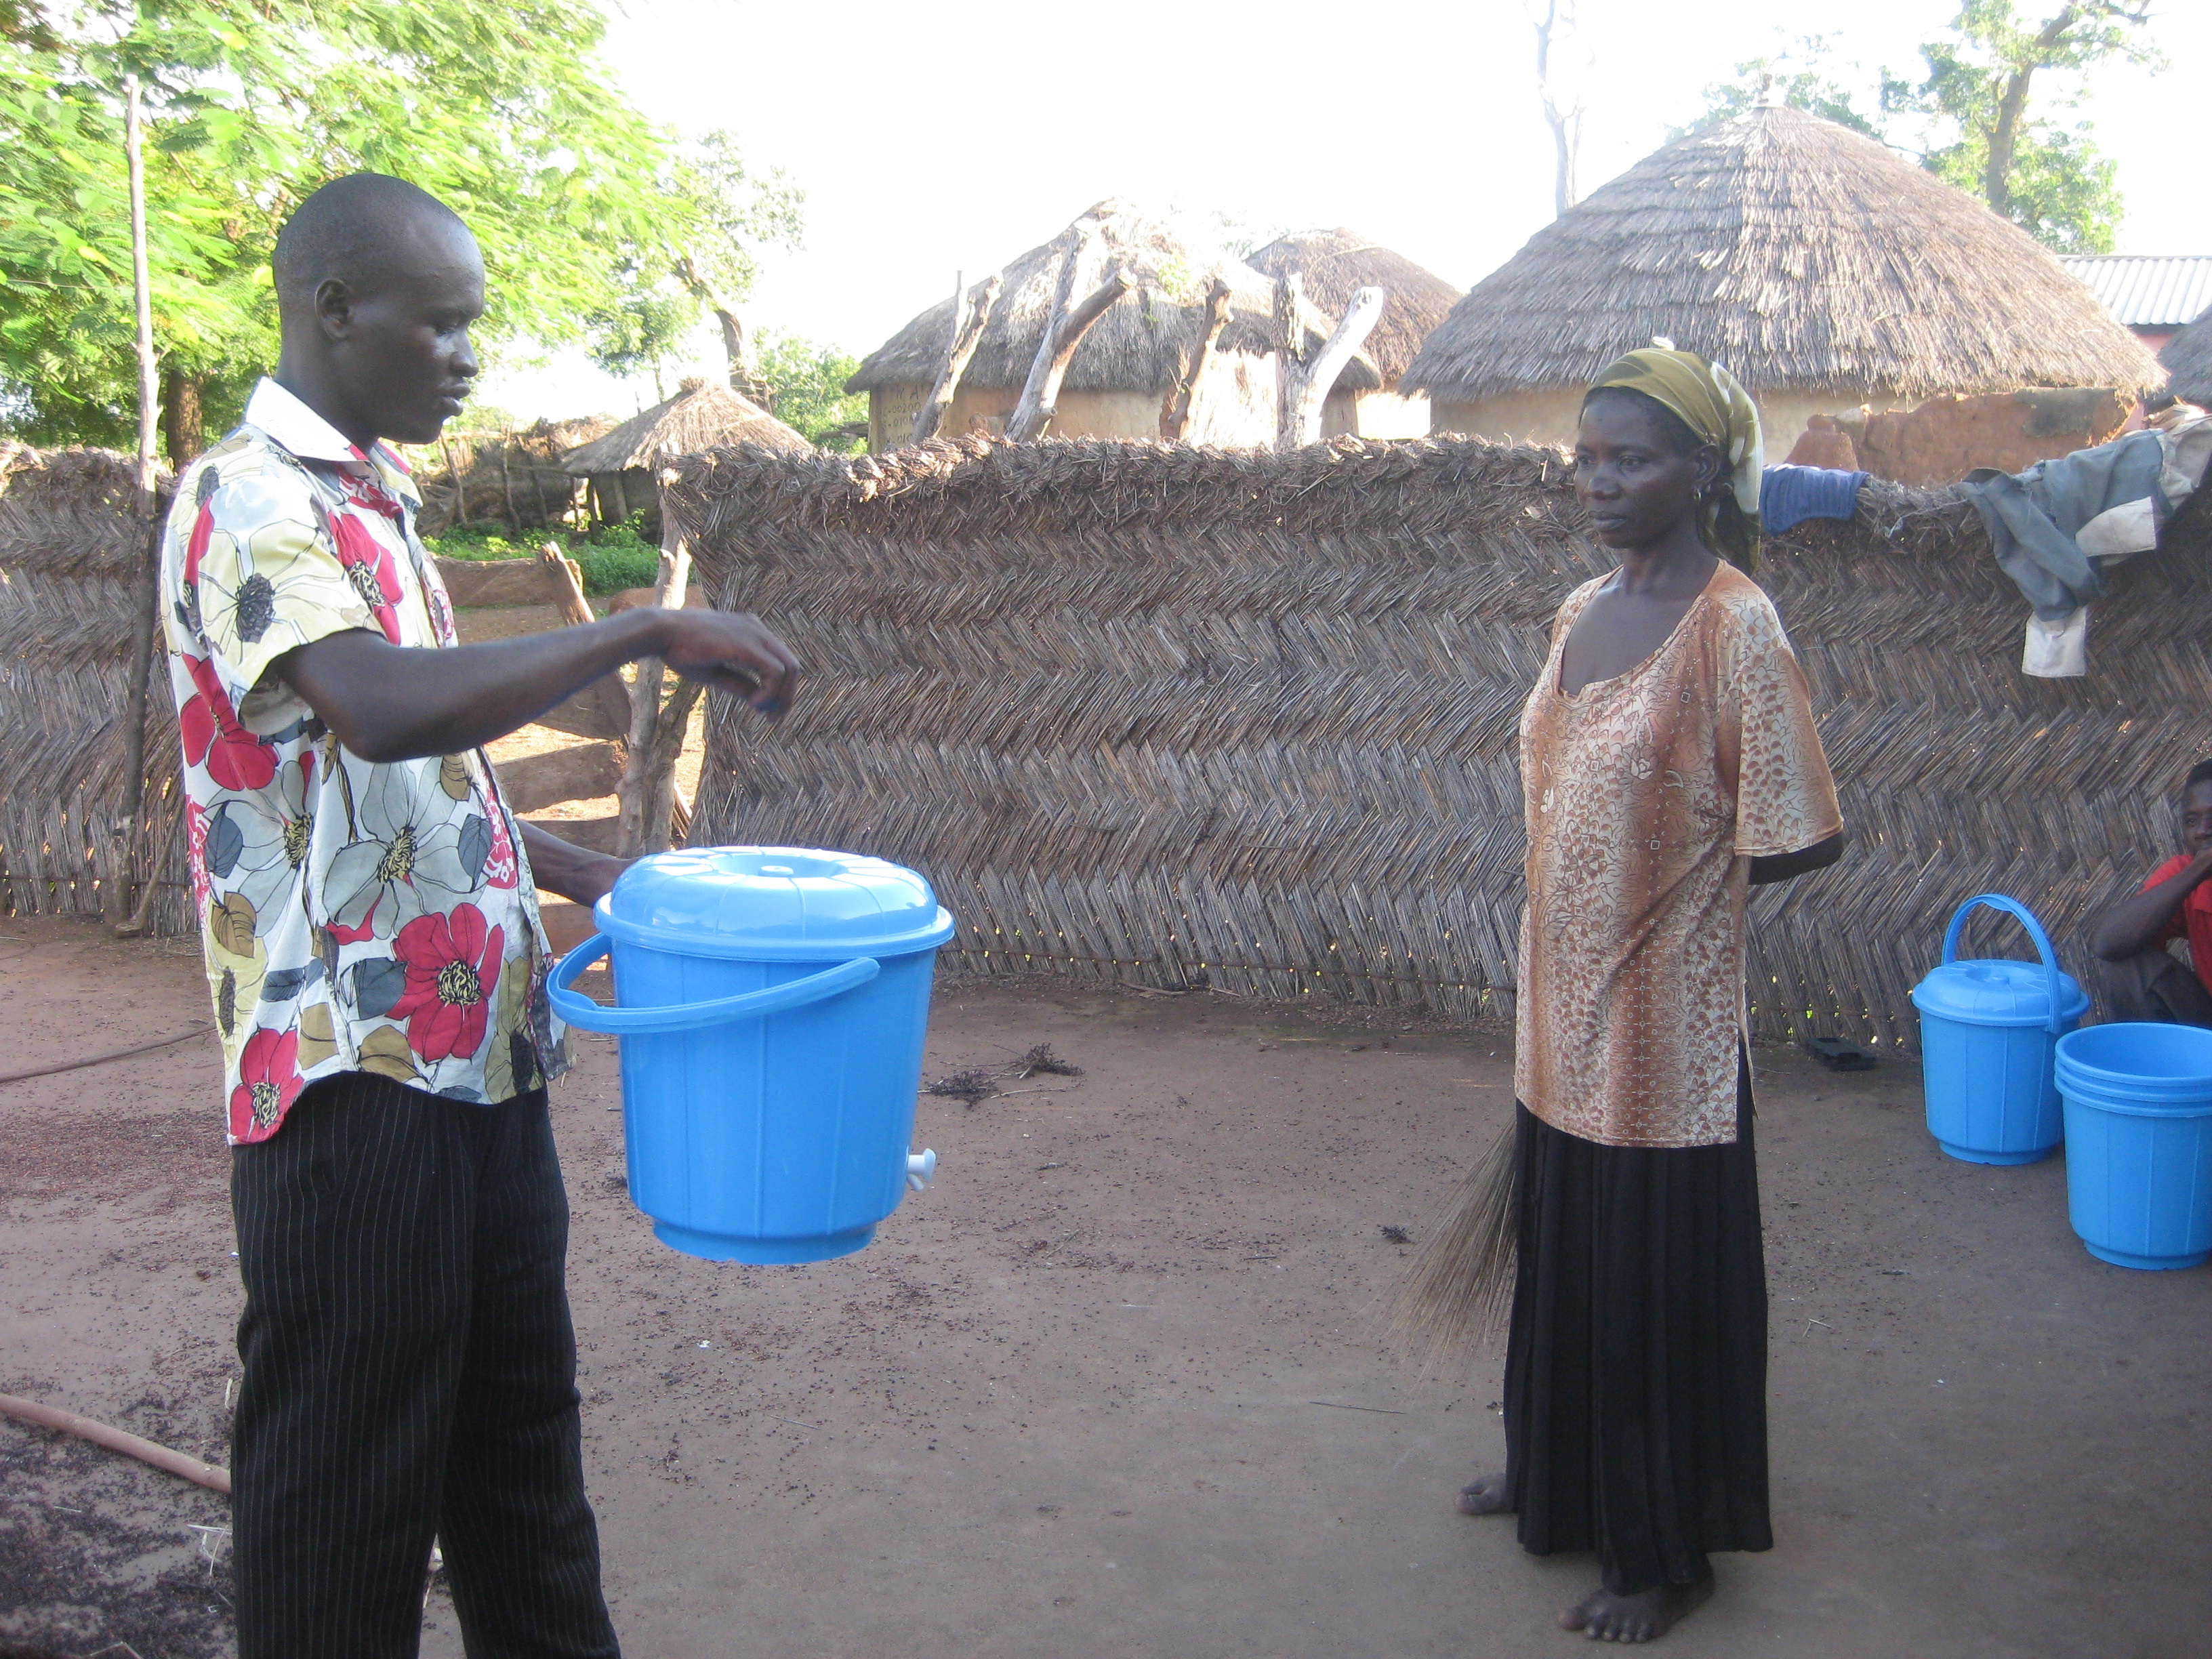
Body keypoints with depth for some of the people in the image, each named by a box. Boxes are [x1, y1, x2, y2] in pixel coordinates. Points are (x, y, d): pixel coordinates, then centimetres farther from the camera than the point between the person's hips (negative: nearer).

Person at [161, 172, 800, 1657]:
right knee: (346, 1485, 3)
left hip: (481, 1063, 9)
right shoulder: (248, 501, -13)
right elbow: (382, 710, -32)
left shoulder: (374, 505, 16)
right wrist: (645, 632, -24)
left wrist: (599, 878, 14)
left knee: (521, 1435, 19)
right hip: (352, 1079, -9)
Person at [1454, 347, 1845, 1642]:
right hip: (1565, 1006, 8)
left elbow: (1797, 841, -17)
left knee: (1661, 1282, 7)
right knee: (1561, 1256, 22)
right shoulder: (1584, 612, 6)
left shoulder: (1736, 626, -18)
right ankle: (1560, 1476, 43)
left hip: (1667, 1021, -7)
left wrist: (1683, 879, -3)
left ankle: (1670, 1550, 24)